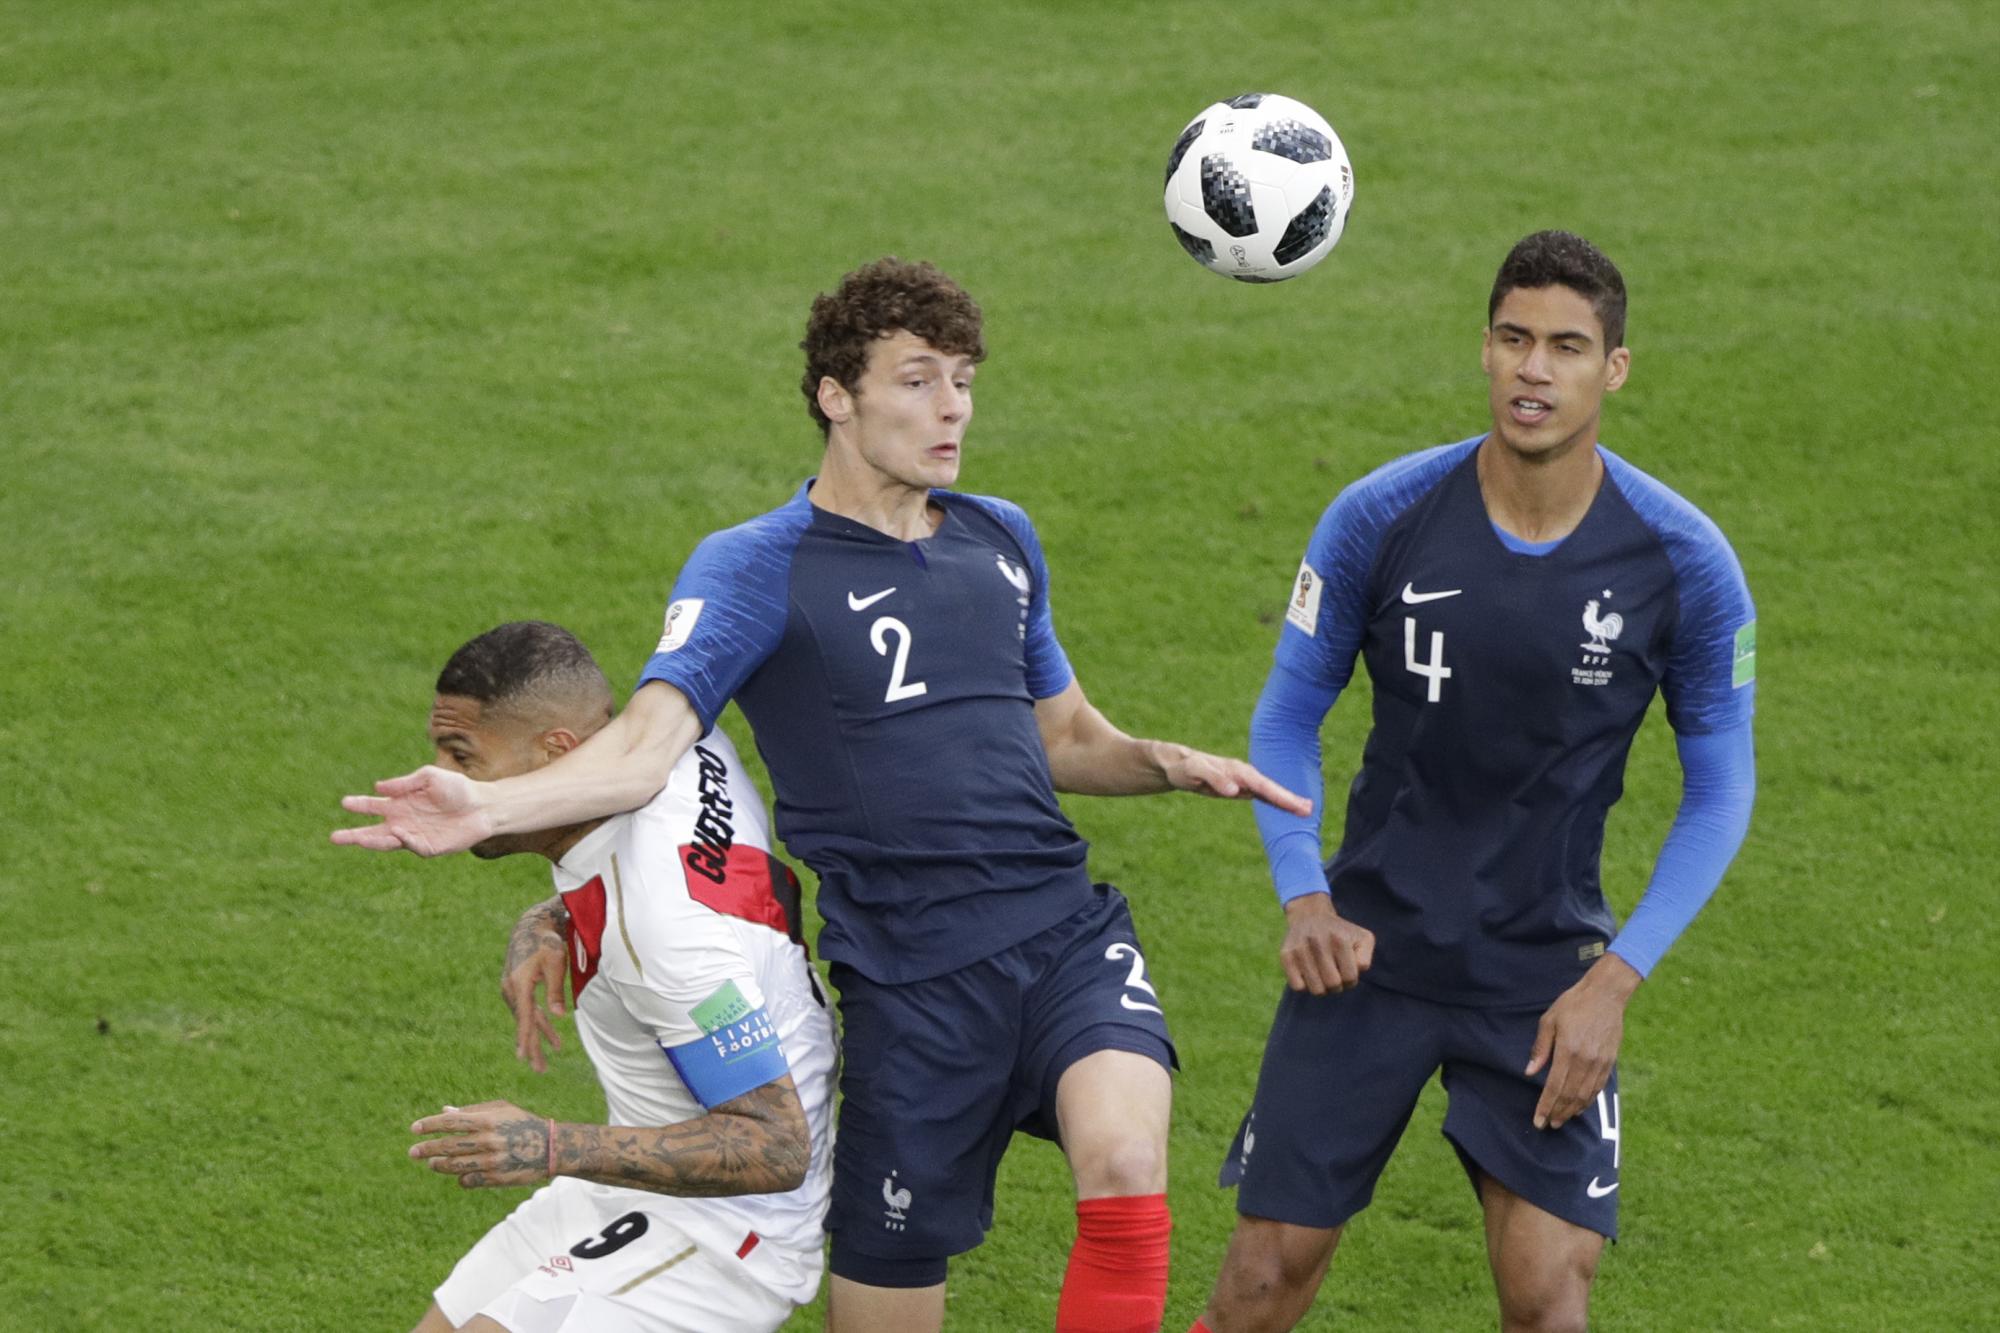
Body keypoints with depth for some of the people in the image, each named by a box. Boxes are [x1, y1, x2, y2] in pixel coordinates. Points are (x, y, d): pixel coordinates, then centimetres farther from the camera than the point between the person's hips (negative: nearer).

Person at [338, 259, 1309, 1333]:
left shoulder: (1001, 540, 15)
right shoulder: (757, 568, -2)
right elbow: (653, 736, -18)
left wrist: (1167, 764, 7)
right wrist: (490, 807, -37)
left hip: (1068, 933, 3)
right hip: (910, 982, -3)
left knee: (1124, 1165, -27)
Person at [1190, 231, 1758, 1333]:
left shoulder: (1684, 563, -10)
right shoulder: (1379, 518, -9)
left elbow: (1719, 789, 0)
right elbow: (1287, 717, 3)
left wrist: (1617, 977, -10)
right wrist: (1304, 897, -12)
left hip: (1547, 978, 0)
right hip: (1368, 951, 0)